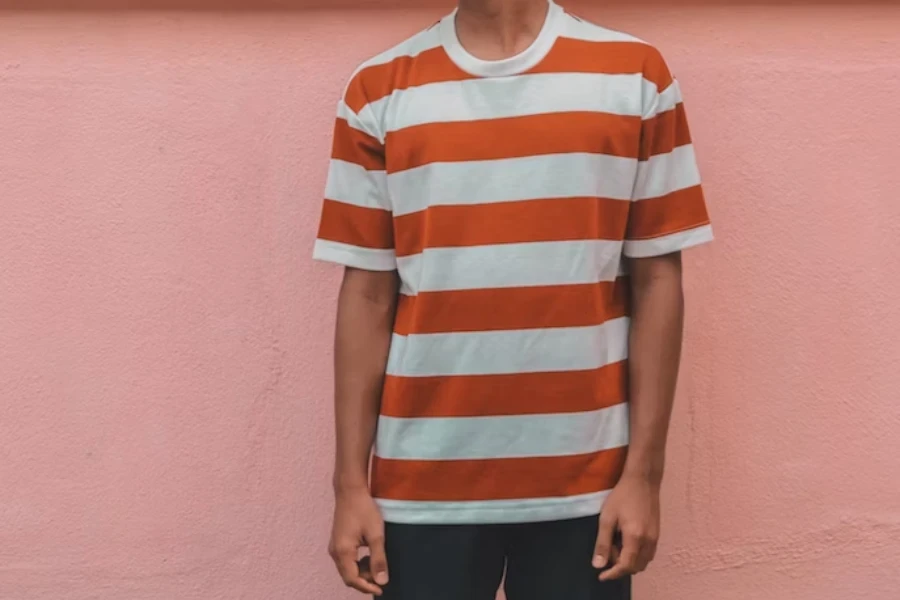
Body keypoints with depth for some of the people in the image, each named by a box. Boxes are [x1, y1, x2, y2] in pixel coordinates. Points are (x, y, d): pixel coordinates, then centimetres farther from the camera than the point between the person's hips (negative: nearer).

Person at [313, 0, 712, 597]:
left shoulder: (635, 76, 1)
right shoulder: (380, 91, 3)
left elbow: (656, 282, 1)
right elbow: (367, 296, 3)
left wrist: (643, 472, -3)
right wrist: (351, 482, 0)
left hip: (584, 480, 0)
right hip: (424, 482, 1)